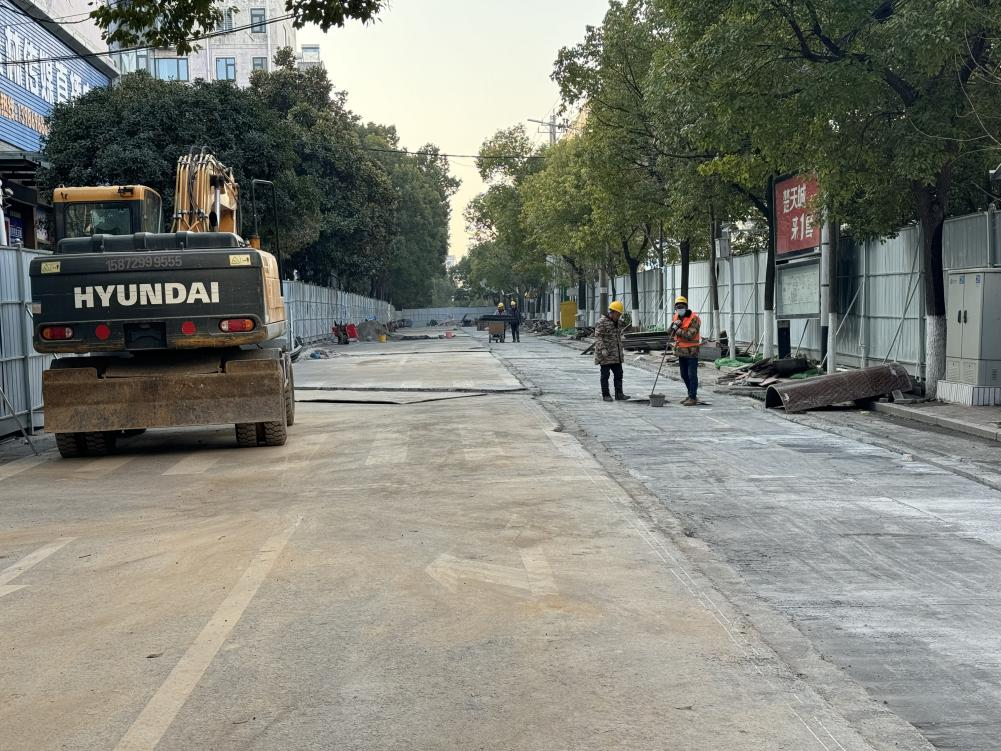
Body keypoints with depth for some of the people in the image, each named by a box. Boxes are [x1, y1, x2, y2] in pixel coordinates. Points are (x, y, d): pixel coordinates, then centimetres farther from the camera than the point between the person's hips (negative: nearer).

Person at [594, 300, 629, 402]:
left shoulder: (618, 322, 14)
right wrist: (602, 349, -27)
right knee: (605, 375, 0)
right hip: (605, 355, -8)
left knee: (618, 374, 5)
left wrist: (621, 351, 24)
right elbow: (598, 337, -17)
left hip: (617, 355, 8)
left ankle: (619, 394, 9)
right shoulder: (602, 322, -12)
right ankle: (605, 395, 6)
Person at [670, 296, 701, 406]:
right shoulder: (677, 317, 10)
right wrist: (675, 324, -16)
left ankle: (693, 398, -3)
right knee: (684, 375, 15)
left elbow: (690, 335, -23)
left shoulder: (694, 318, -15)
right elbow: (671, 330, 3)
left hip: (691, 351, -8)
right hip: (681, 351, 8)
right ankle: (691, 395, 28)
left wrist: (677, 330, -14)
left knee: (692, 375, -7)